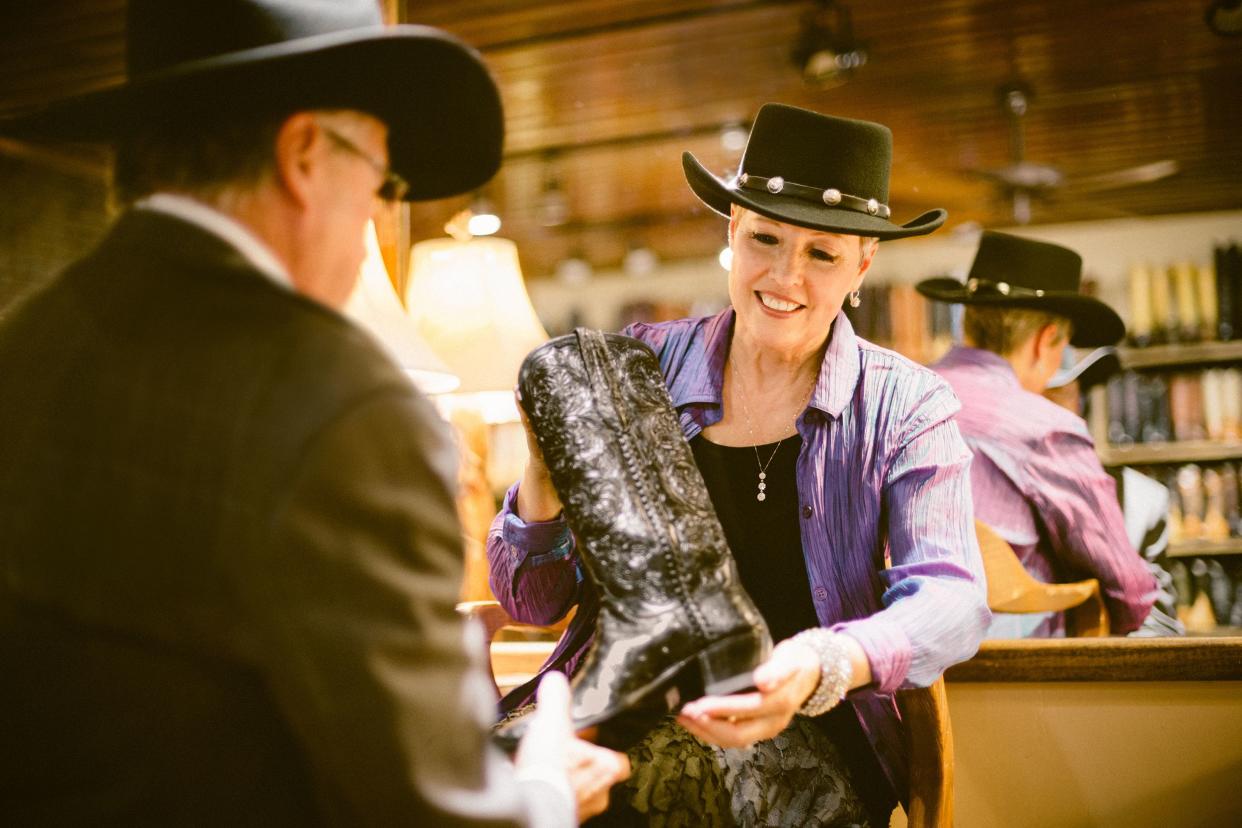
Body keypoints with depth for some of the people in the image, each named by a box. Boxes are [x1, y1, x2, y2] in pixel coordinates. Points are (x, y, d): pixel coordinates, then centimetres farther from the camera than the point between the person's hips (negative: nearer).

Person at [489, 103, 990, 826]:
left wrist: (825, 668, -32)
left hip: (798, 743, 1)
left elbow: (951, 600, -12)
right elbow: (533, 602, 7)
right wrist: (547, 470, -13)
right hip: (626, 722, 0)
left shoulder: (905, 409, 3)